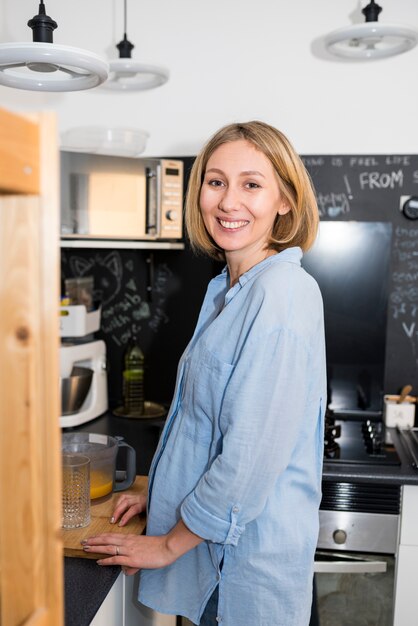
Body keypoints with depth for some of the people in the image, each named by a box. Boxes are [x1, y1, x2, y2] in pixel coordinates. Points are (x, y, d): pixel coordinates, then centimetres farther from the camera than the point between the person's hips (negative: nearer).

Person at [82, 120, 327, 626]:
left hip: (254, 548, -8)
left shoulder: (283, 293, -24)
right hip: (212, 531, 8)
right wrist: (162, 494, 10)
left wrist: (169, 545, -13)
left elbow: (253, 453, -25)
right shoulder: (229, 287, 5)